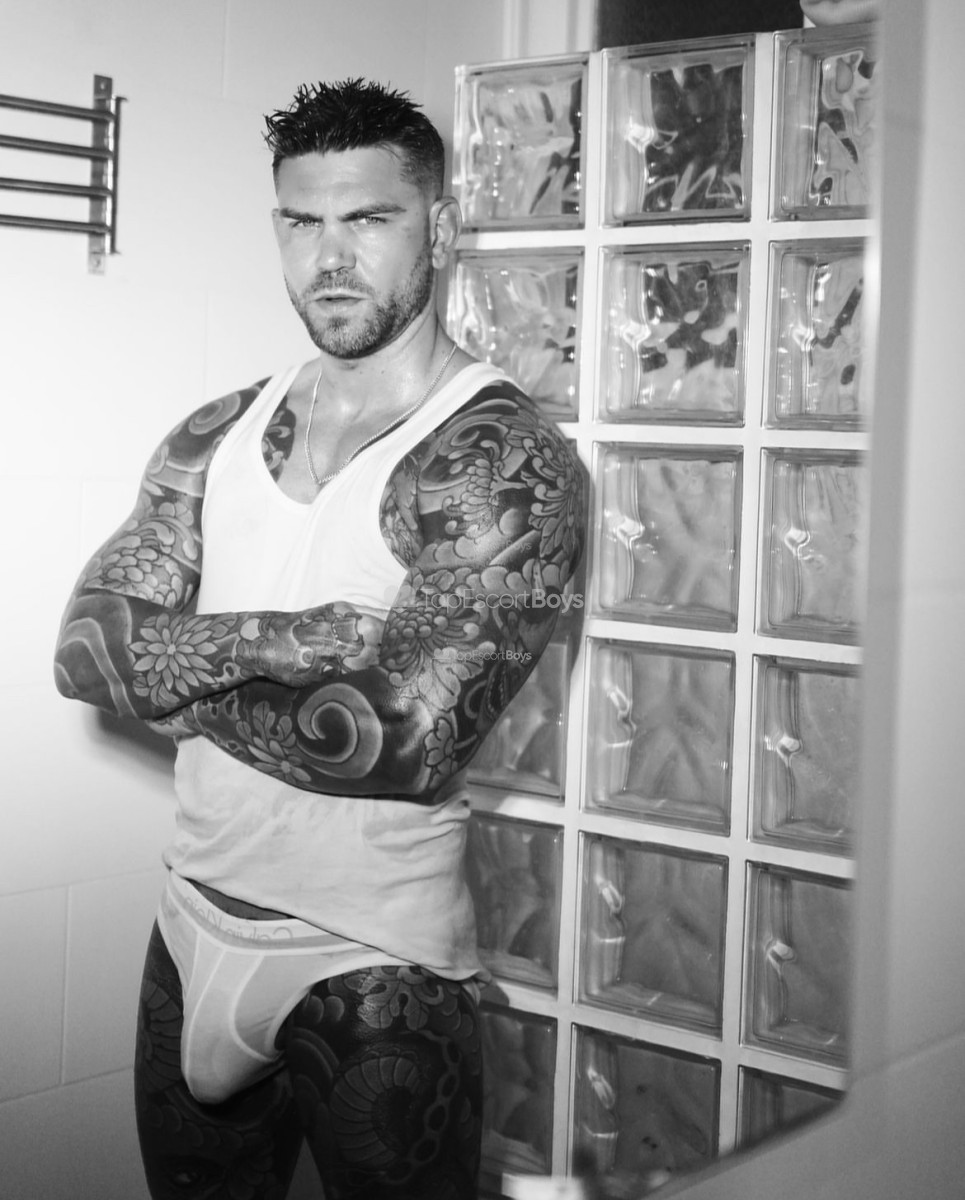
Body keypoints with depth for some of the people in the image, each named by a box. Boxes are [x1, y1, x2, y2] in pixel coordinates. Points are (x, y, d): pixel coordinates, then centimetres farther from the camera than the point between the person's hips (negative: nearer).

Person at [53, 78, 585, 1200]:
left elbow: (402, 739, -25)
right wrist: (292, 639, -20)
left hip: (376, 976, -6)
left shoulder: (506, 460, -15)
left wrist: (178, 676, -12)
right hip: (193, 930, 6)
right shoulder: (218, 435, 5)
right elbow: (86, 646, -5)